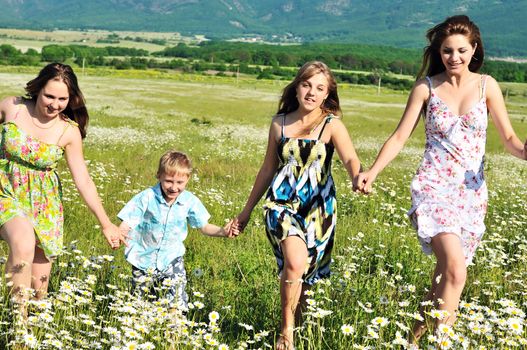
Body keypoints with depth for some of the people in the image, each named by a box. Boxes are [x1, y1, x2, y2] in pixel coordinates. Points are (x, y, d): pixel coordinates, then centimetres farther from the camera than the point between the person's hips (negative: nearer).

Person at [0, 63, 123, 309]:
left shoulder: (69, 132, -8)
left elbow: (83, 181, -4)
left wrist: (106, 224, -4)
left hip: (44, 206, 2)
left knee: (39, 286, 1)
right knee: (24, 243, -34)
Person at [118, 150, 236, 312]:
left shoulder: (189, 201, -11)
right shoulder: (146, 198, -19)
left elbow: (204, 226, 0)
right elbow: (127, 225, -18)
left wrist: (223, 231, -19)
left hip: (171, 260, 1)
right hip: (143, 260, -1)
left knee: (177, 307, -7)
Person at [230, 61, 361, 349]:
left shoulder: (332, 125, -3)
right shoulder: (279, 123, 4)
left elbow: (350, 158, -21)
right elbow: (268, 169, 14)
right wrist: (247, 210, 19)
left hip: (317, 206, 0)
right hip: (282, 203, 0)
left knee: (304, 272, 8)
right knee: (295, 263, -23)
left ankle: (295, 321, 32)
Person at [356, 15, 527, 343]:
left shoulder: (487, 85, 4)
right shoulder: (426, 87, 0)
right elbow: (400, 137, 0)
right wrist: (372, 172, -14)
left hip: (472, 192, 3)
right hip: (433, 188, -2)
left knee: (445, 272, 5)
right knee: (455, 270, -20)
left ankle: (419, 336, 20)